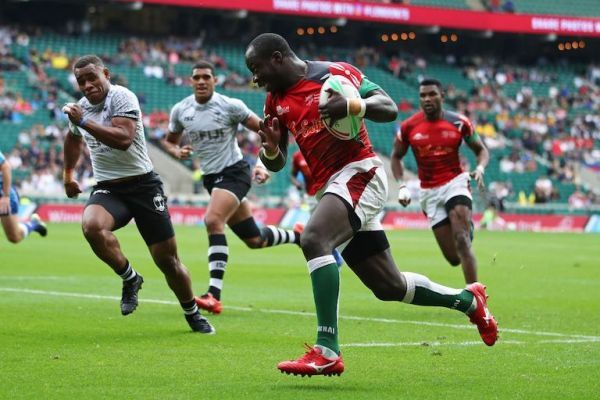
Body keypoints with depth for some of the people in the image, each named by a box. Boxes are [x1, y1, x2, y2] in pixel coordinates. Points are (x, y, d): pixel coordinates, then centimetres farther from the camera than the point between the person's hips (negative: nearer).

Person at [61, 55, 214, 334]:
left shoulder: (122, 97, -13)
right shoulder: (81, 107, 8)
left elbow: (123, 139, -30)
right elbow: (73, 140, 31)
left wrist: (83, 122, -30)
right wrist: (68, 174, 38)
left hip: (143, 185, -4)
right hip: (107, 188, 4)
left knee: (168, 260, -2)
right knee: (91, 226, -32)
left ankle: (193, 315, 23)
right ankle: (129, 278, -8)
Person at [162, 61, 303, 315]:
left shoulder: (230, 106, -12)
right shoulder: (180, 111, 1)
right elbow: (169, 140, 16)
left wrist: (264, 164, -15)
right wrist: (177, 152, -7)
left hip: (234, 172, -6)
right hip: (210, 178, 6)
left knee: (213, 221, -30)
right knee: (255, 240, 12)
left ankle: (214, 296, -33)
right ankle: (298, 237, 43)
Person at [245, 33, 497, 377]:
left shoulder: (334, 73, -5)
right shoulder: (276, 101, 14)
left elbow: (390, 109, -9)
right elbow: (276, 164, 18)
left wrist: (352, 105, -27)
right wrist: (271, 147, -5)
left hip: (359, 174, -8)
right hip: (331, 187, 8)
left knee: (314, 239, -32)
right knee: (390, 287, 10)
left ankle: (327, 352, -36)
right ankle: (468, 299, 34)